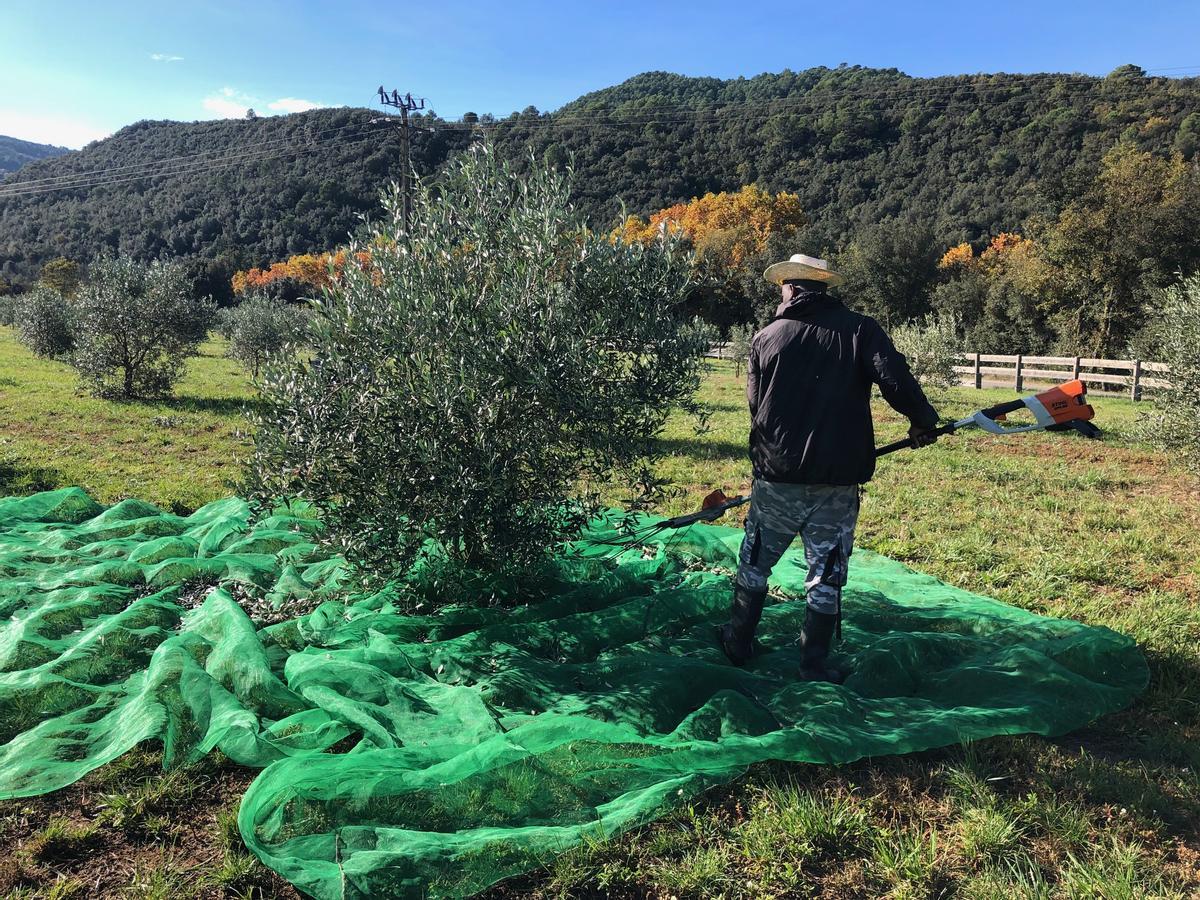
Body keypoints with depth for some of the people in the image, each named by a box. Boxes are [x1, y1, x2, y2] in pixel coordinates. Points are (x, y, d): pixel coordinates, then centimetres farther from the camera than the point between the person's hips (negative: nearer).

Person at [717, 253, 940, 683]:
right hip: (838, 482, -1)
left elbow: (756, 406, 7)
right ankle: (814, 667, 19)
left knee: (754, 565, 18)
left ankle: (738, 644, 31)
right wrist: (923, 421, 2)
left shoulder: (765, 338, 2)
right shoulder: (861, 329, -2)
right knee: (826, 577, 11)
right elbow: (895, 379, -15)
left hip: (776, 477, 1)